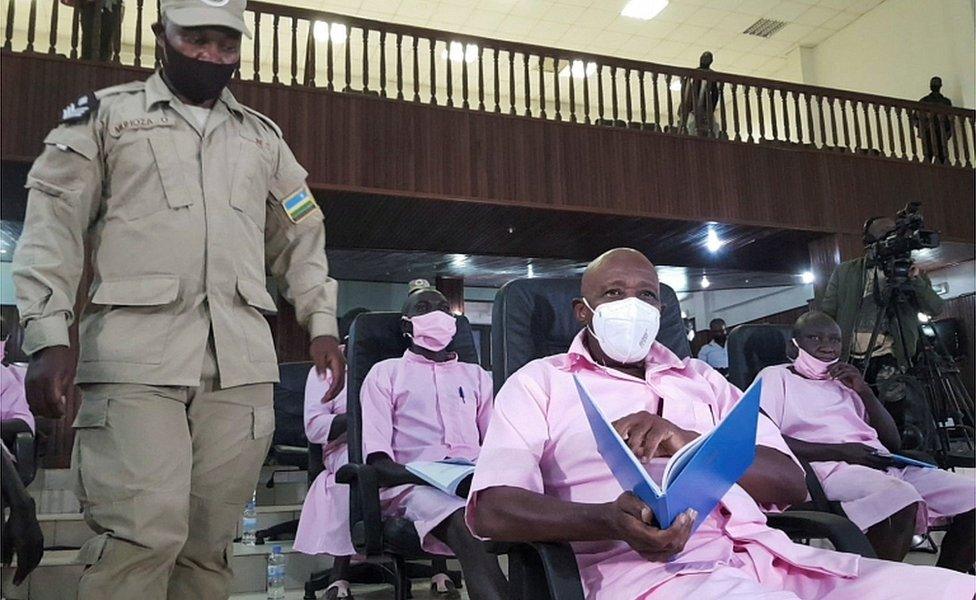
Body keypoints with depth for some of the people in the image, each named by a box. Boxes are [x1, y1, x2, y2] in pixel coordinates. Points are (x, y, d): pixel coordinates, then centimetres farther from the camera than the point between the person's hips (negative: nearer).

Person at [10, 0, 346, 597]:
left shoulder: (263, 136, 22)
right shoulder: (105, 114, 13)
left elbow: (302, 238, 25)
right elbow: (54, 227, 5)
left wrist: (322, 324, 12)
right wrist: (49, 336, -7)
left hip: (241, 362, 3)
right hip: (137, 353, -3)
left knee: (209, 541, 3)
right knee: (144, 533, -13)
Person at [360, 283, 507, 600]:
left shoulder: (476, 375, 29)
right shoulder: (386, 373, 17)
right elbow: (377, 458, 5)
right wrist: (420, 474, -15)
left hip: (474, 480, 3)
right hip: (414, 484, -3)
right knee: (465, 523, -39)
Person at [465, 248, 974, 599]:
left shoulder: (701, 379, 24)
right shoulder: (541, 382, 11)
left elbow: (791, 483, 12)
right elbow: (491, 509, -4)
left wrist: (691, 443, -8)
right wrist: (611, 520, -22)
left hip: (761, 555, 6)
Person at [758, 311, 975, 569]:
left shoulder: (843, 383, 28)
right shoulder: (775, 377, 9)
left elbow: (893, 442, 24)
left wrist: (864, 391, 10)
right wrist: (839, 451, -14)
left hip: (882, 463, 7)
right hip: (830, 468, -7)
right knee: (899, 497, -36)